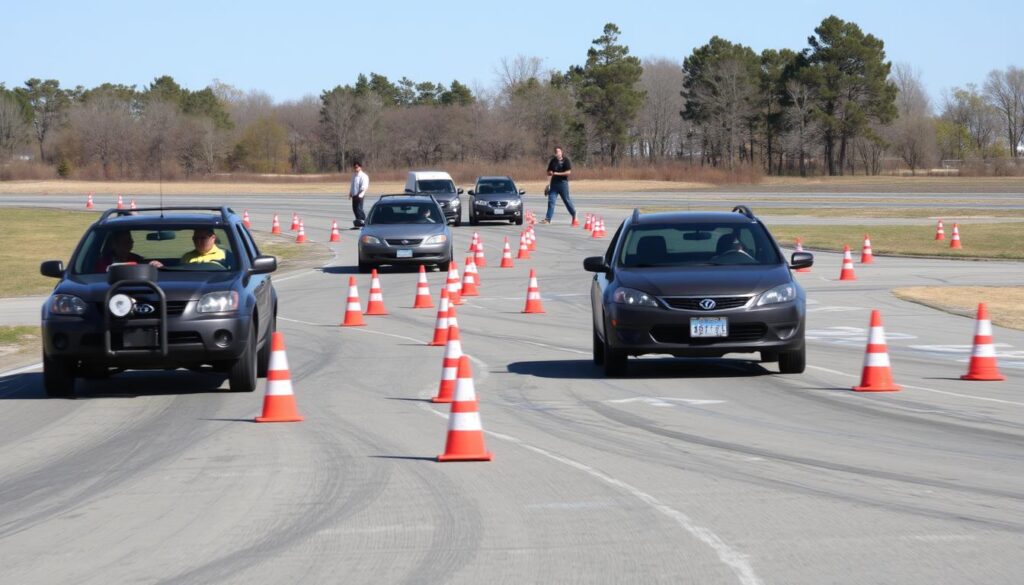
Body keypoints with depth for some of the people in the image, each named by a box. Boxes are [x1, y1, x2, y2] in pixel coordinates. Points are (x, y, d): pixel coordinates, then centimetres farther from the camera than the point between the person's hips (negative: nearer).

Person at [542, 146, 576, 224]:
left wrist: (557, 173, -17)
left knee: (567, 200, 5)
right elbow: (548, 173, 17)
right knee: (551, 201, -3)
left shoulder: (566, 160, -4)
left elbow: (568, 172, -13)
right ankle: (548, 218, -6)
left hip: (563, 182, -4)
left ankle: (574, 215, 24)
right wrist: (550, 173, -8)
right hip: (554, 183, 4)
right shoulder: (553, 161, 11)